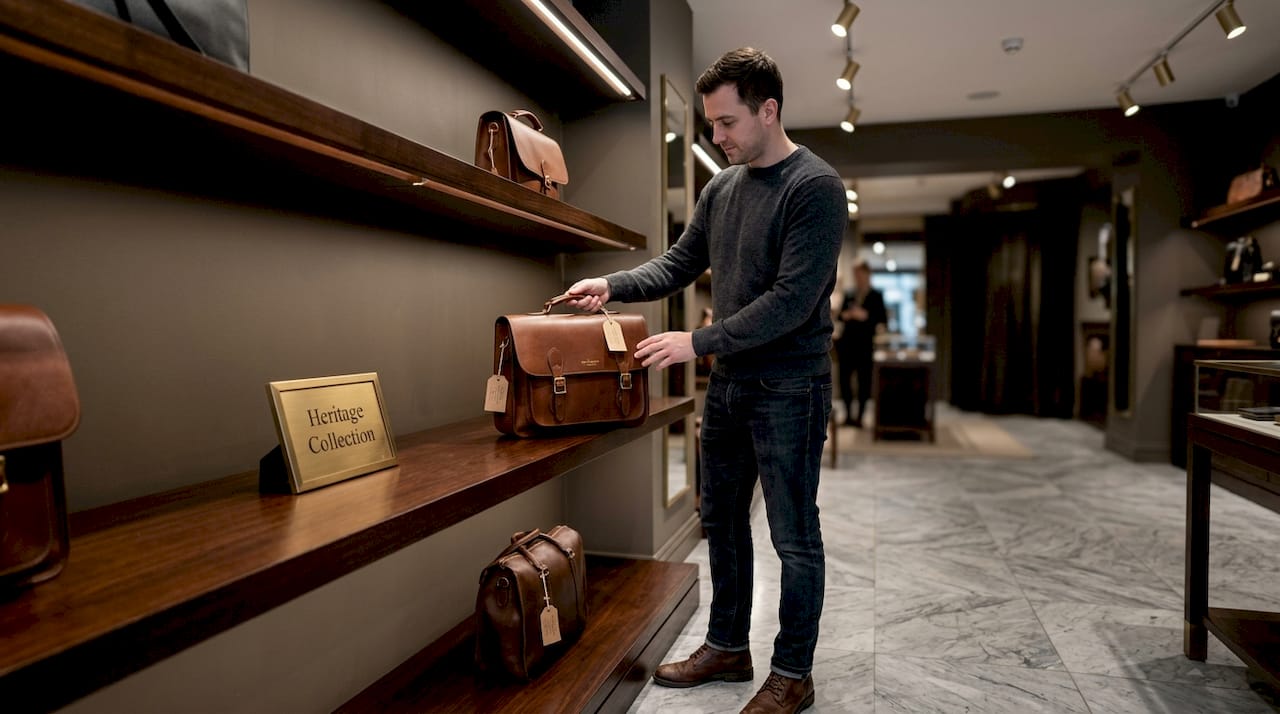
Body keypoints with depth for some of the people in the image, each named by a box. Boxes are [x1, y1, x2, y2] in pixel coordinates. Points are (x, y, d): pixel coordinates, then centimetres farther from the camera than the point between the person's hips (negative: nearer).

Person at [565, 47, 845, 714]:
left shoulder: (815, 186, -13)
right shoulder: (721, 187, 9)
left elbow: (792, 300, -21)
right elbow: (679, 263, 14)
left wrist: (698, 341, -21)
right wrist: (612, 284, -1)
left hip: (789, 389, -7)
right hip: (728, 383, 8)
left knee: (794, 538, 5)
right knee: (722, 521, 16)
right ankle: (727, 648, 34)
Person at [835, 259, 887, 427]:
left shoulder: (876, 296, 3)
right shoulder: (848, 294, 14)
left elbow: (883, 320, -3)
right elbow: (840, 315, 17)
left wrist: (865, 316, -17)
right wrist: (845, 315, -5)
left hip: (865, 344, -3)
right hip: (847, 342, 3)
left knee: (864, 380, -1)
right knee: (844, 377, 0)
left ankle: (860, 416, 10)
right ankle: (848, 414, 13)